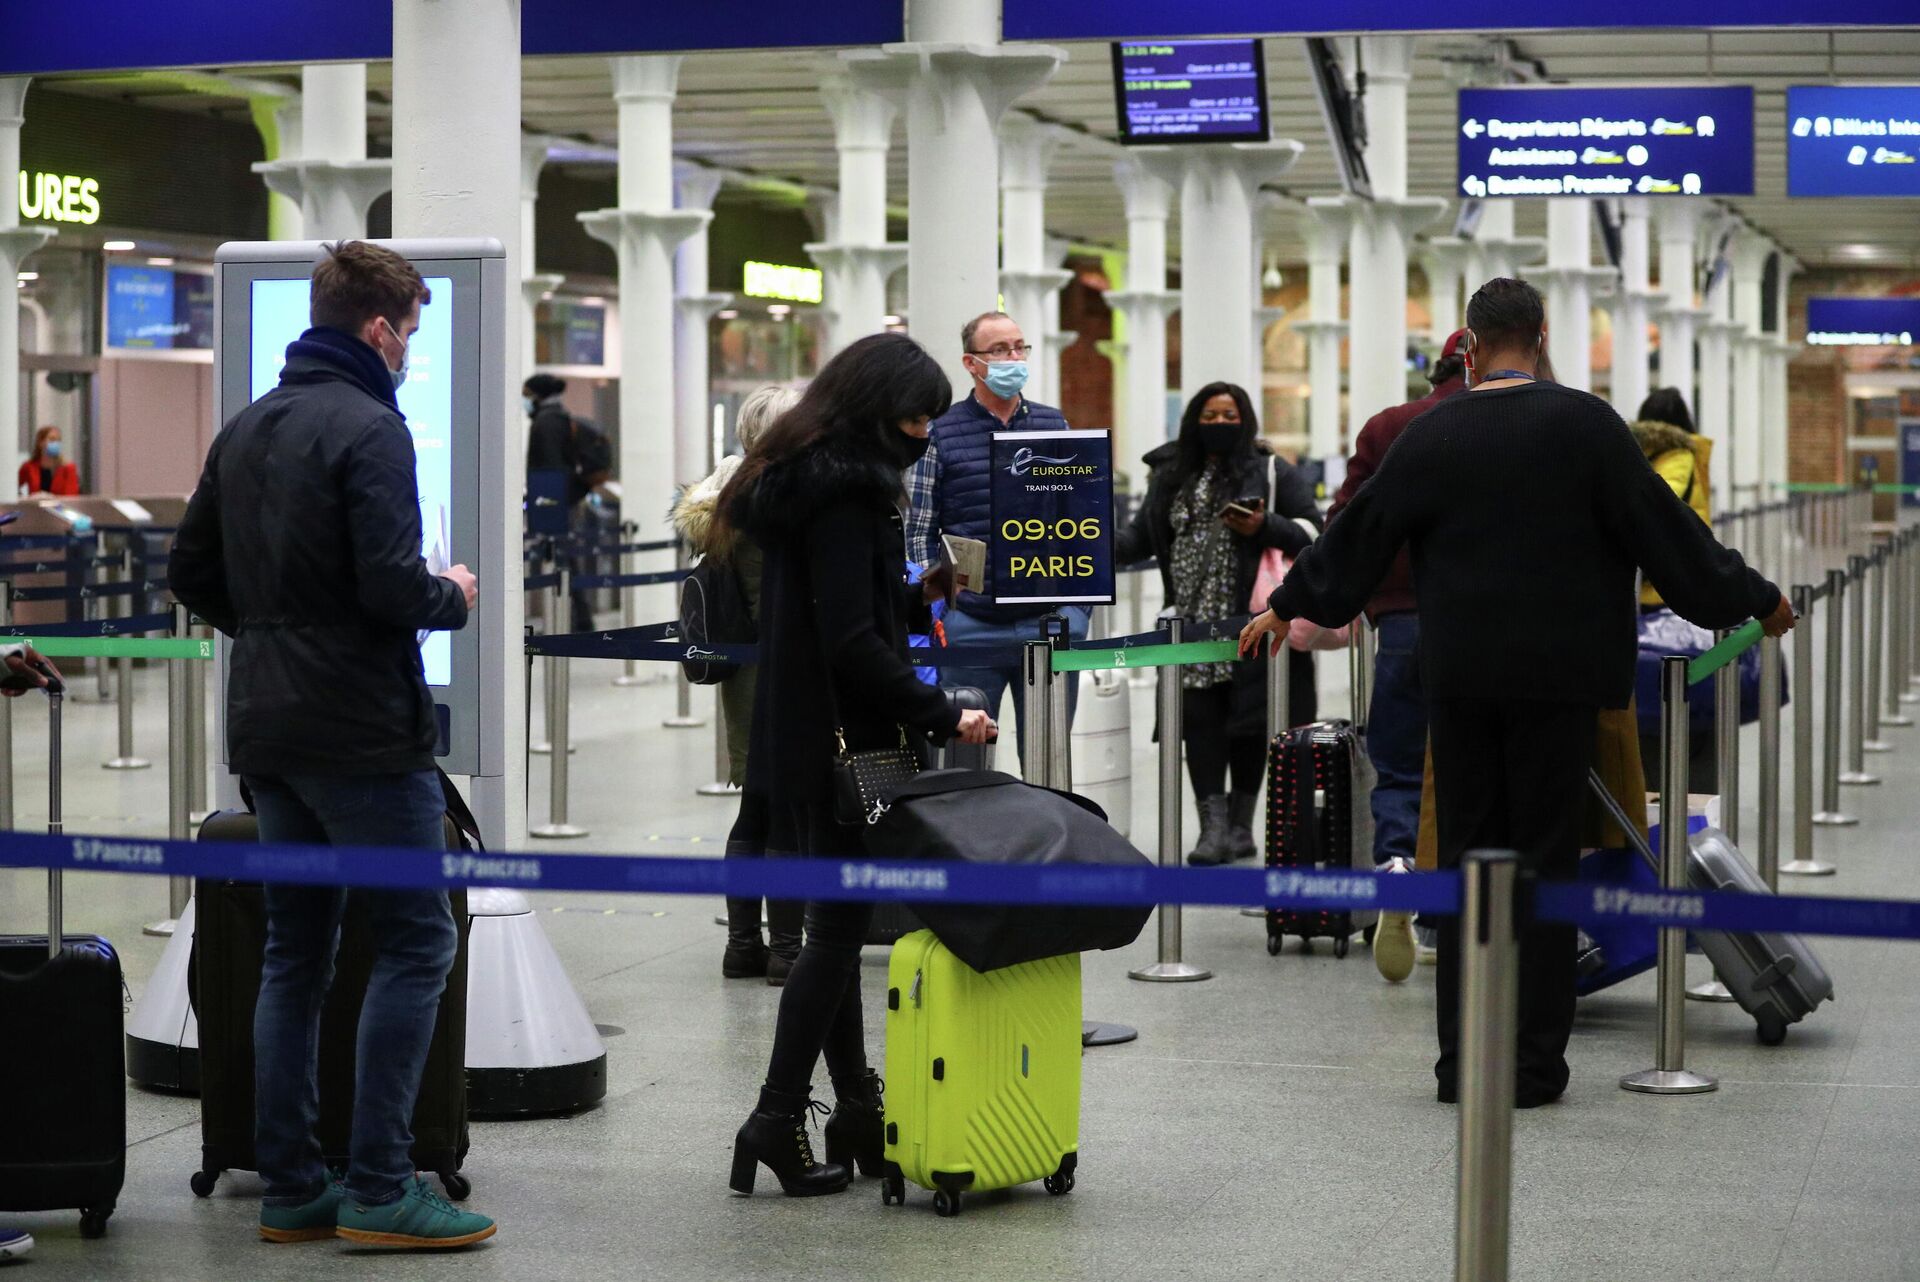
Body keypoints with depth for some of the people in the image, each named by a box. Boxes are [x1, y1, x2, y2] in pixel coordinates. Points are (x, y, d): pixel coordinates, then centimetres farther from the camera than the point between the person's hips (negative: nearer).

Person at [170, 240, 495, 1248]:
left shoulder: (245, 429, 13)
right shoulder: (368, 430, -13)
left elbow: (191, 574, 17)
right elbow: (391, 585, -21)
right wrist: (452, 598, -2)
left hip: (268, 735, 8)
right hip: (364, 732, -8)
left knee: (294, 954, 11)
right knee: (415, 944, -2)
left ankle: (290, 1187, 12)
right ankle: (379, 1188, -5)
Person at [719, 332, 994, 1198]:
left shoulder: (805, 476, 14)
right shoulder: (844, 493, -17)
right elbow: (851, 643, -22)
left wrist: (918, 595, 11)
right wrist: (941, 716, -19)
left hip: (796, 739, 10)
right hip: (838, 740, -10)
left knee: (836, 924, 12)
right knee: (839, 927, -3)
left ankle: (857, 1110, 18)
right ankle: (777, 1118, -2)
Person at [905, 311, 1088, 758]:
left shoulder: (1054, 425, 10)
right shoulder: (940, 433, 1)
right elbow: (919, 531, 2)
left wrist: (1081, 605, 6)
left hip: (1050, 618, 2)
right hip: (971, 621, -2)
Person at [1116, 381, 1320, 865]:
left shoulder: (1271, 471, 3)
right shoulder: (1171, 475, 13)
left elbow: (1313, 529, -1)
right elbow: (1141, 537, 10)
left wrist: (1265, 527, -17)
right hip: (1194, 623, 3)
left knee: (1248, 719, 4)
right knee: (1201, 720, -4)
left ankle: (1241, 822, 15)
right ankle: (1213, 825, -4)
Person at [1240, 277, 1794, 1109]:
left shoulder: (1432, 435, 1)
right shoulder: (1583, 424, -6)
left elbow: (1360, 533, 10)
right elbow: (1662, 527, -2)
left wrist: (1287, 606, 25)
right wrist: (1754, 600, 10)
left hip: (1459, 675, 2)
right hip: (1554, 675, -2)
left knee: (1465, 856, 9)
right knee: (1544, 859, 2)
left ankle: (1461, 1059, 10)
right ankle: (1533, 1063, 3)